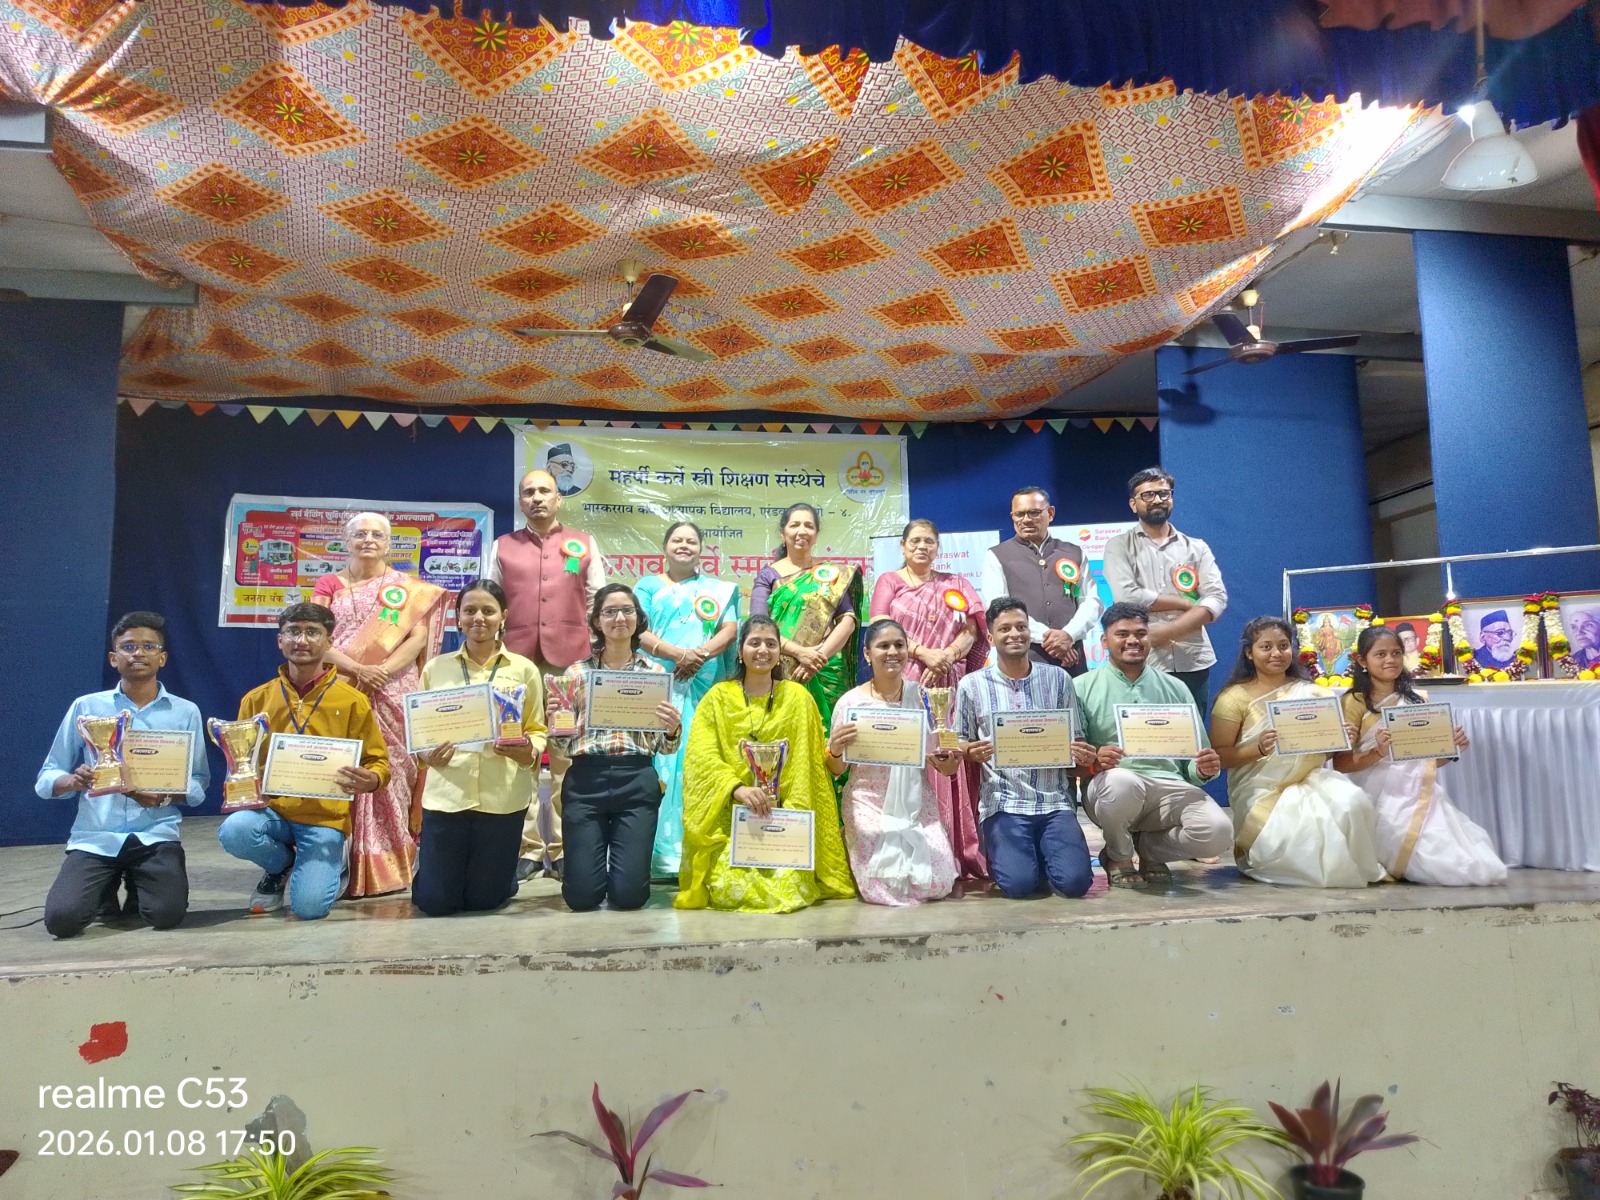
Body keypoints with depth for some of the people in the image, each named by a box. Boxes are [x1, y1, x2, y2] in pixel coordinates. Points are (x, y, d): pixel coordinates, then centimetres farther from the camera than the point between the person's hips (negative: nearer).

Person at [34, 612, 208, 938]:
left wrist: (164, 797, -17)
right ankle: (108, 888, 16)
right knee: (61, 920, -20)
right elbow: (46, 779, 7)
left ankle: (137, 885, 16)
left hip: (155, 835, 0)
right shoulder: (85, 707, 5)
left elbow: (198, 784, 4)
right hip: (94, 836, 1)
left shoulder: (186, 712, 4)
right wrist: (72, 781, -16)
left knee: (167, 915, -21)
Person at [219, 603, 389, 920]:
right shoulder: (256, 699, 6)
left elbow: (378, 762, 1)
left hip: (325, 817, -3)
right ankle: (282, 865, 6)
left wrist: (370, 781, -23)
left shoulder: (353, 700, -1)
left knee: (309, 906, -20)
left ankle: (332, 866, 19)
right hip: (272, 809, 3)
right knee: (233, 831, -31)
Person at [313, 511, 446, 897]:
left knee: (389, 771, -3)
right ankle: (347, 867, 2)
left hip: (393, 693, -1)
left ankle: (391, 866, 2)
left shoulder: (408, 587, 10)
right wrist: (357, 669, -15)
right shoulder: (329, 584, 13)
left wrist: (384, 669, -16)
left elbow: (419, 637, -1)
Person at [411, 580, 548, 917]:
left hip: (503, 798, -1)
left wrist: (525, 750, -17)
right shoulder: (436, 667, 6)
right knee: (433, 900, 4)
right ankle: (431, 865, 39)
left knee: (484, 898, 6)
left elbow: (537, 731, 4)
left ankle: (498, 877, 42)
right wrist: (427, 755, -12)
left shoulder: (524, 669, 4)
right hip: (445, 794, 1)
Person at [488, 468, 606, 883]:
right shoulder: (503, 546, 15)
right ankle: (527, 848, 7)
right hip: (517, 662, 1)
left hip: (570, 660, -1)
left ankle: (564, 848, 5)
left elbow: (597, 603, 11)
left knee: (568, 755, -1)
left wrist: (595, 652, 4)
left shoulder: (584, 544, 12)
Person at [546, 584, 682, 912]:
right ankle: (593, 864, 31)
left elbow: (665, 747, 7)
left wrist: (673, 729, -15)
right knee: (582, 895, -4)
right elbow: (563, 744, 5)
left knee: (629, 894, -4)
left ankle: (621, 863, 30)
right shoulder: (576, 672, 6)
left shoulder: (656, 672, 7)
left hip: (637, 782, 0)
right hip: (585, 782, 0)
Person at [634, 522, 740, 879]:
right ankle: (659, 853, -7)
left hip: (704, 690, 2)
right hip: (659, 687, -1)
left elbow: (730, 630, 6)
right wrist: (679, 655, -15)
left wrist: (700, 654, -13)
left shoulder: (719, 589, 20)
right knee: (661, 763, -9)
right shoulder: (648, 586, 14)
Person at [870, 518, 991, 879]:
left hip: (946, 685, 2)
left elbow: (971, 631, 7)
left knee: (949, 763, -4)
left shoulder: (955, 585, 19)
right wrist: (924, 653, -13)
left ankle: (957, 854, -1)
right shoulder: (889, 581, 14)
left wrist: (946, 656, -12)